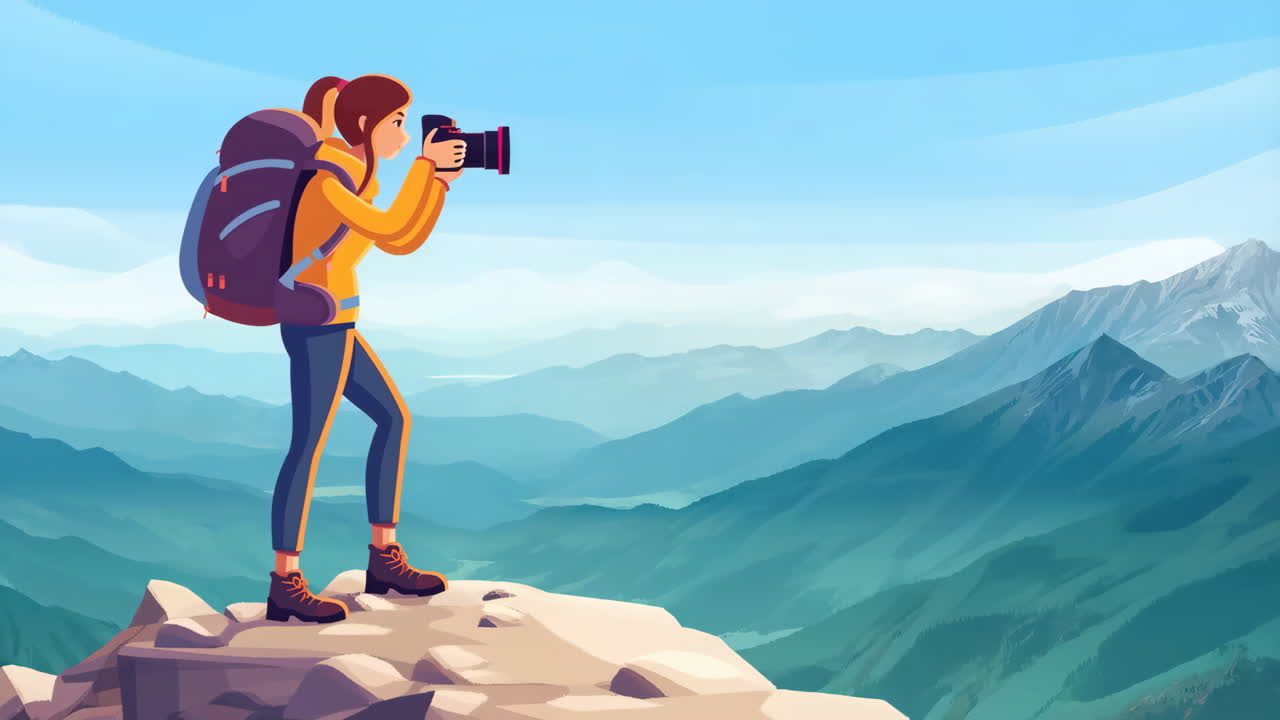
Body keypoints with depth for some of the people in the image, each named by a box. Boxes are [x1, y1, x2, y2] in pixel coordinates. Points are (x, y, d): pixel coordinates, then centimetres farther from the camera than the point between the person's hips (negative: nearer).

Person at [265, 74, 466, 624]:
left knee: (394, 418, 13)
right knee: (310, 445, -5)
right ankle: (285, 587, 3)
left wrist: (440, 177, 6)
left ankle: (384, 560, 18)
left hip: (329, 324, 10)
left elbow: (402, 243, 12)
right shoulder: (327, 176, -17)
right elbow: (392, 232, -25)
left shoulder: (352, 174, 13)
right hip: (320, 322, -10)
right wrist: (425, 166, -17)